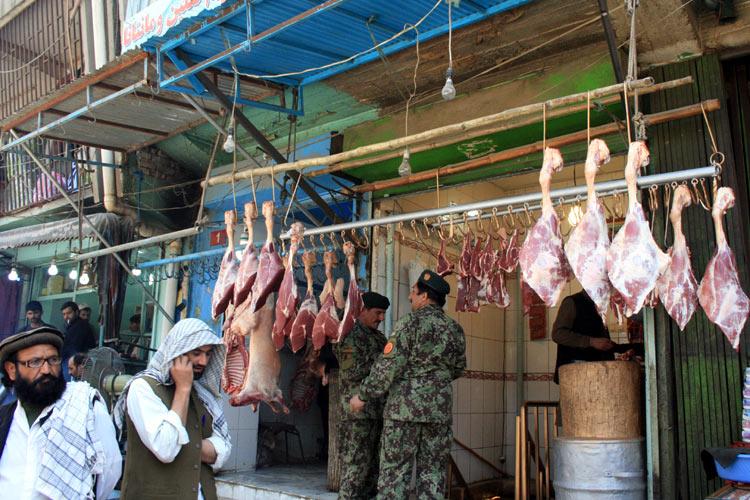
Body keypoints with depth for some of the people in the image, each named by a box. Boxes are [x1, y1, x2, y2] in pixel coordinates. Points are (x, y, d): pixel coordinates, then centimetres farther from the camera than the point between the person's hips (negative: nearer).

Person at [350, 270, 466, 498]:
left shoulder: (410, 322, -9)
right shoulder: (455, 329, 8)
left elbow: (388, 366, -13)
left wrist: (363, 395, -5)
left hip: (405, 406, -5)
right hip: (440, 409, 5)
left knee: (395, 468, 2)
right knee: (433, 470, 10)